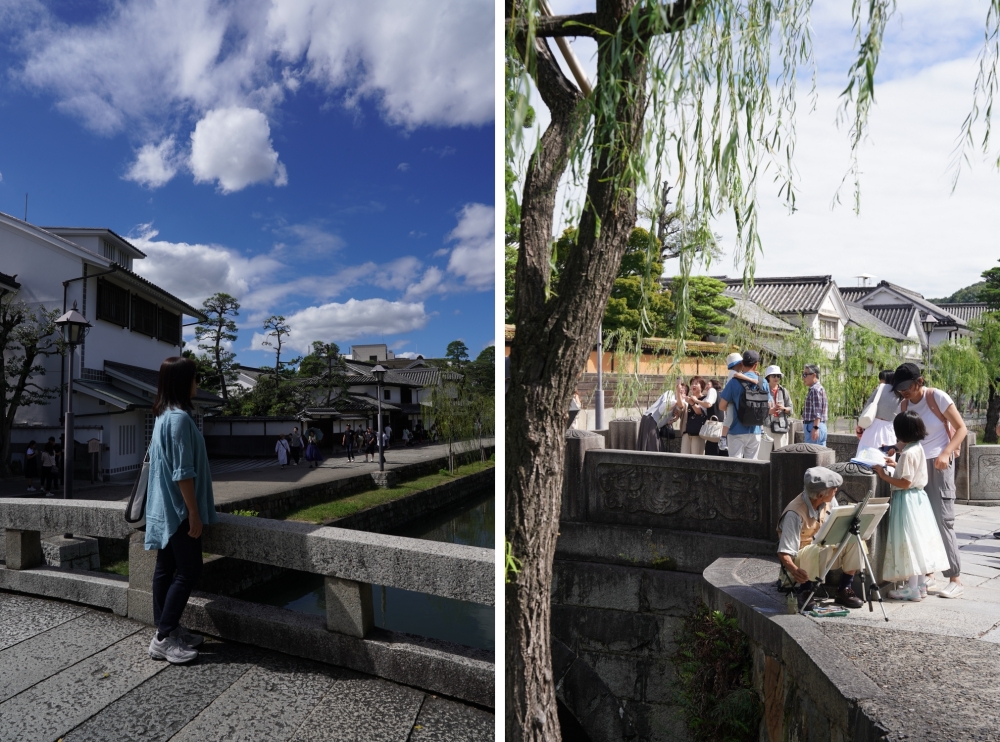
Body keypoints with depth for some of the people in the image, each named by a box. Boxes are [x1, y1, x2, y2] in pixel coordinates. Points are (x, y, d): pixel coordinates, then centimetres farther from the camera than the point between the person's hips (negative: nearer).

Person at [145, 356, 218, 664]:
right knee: (188, 572, -3)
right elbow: (183, 472, -22)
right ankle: (163, 638, 2)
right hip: (179, 510, -10)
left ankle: (167, 629, 22)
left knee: (166, 569, 13)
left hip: (165, 509, 10)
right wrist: (194, 513, -18)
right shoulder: (180, 418, -20)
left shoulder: (164, 416, 11)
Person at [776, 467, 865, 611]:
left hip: (822, 547, 8)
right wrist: (794, 570, -51)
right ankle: (804, 591, -15)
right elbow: (784, 553, -32)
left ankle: (844, 590, -4)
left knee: (853, 540, -13)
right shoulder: (795, 514, -29)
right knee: (823, 550, -36)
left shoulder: (827, 502, -6)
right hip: (799, 559, -7)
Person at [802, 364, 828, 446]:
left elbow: (817, 412, -20)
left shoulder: (815, 389, -12)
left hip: (813, 425, -11)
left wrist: (815, 428, -24)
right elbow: (826, 410, 22)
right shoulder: (820, 388, 20)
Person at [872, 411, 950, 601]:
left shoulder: (908, 453, -21)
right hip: (917, 498, 10)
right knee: (918, 540, 14)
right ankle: (921, 584, 22)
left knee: (909, 541, -4)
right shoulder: (917, 448, 8)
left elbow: (905, 483, -22)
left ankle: (912, 588, 2)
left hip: (907, 500, -10)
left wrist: (884, 475, -14)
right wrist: (896, 464, 22)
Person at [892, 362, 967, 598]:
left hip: (938, 465, -5)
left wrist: (946, 454, -21)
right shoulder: (904, 405, 5)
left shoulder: (938, 398, -10)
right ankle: (928, 575, 12)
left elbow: (961, 428, -8)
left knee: (942, 519, -7)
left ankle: (955, 579, 0)